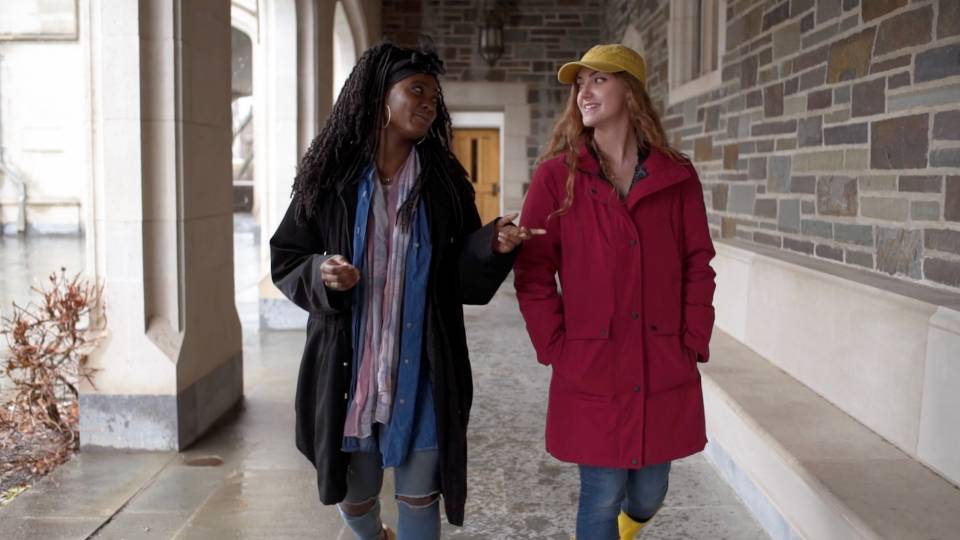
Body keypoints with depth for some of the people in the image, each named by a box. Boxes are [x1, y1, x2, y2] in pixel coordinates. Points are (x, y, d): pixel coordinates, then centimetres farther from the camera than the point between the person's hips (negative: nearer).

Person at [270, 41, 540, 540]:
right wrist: (320, 276, -17)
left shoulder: (445, 181, 2)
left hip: (423, 372, 0)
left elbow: (466, 280, 1)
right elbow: (285, 261, 4)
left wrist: (493, 245, -18)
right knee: (355, 493, 17)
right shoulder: (329, 178, -2)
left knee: (419, 495, 5)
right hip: (349, 368, 0)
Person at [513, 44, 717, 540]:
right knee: (602, 495, 4)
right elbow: (532, 272, -4)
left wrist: (693, 344, -1)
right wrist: (555, 347, -9)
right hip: (590, 370, -2)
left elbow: (698, 267, 5)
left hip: (664, 370, 3)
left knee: (649, 492, 15)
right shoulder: (556, 175, -3)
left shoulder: (677, 176, 3)